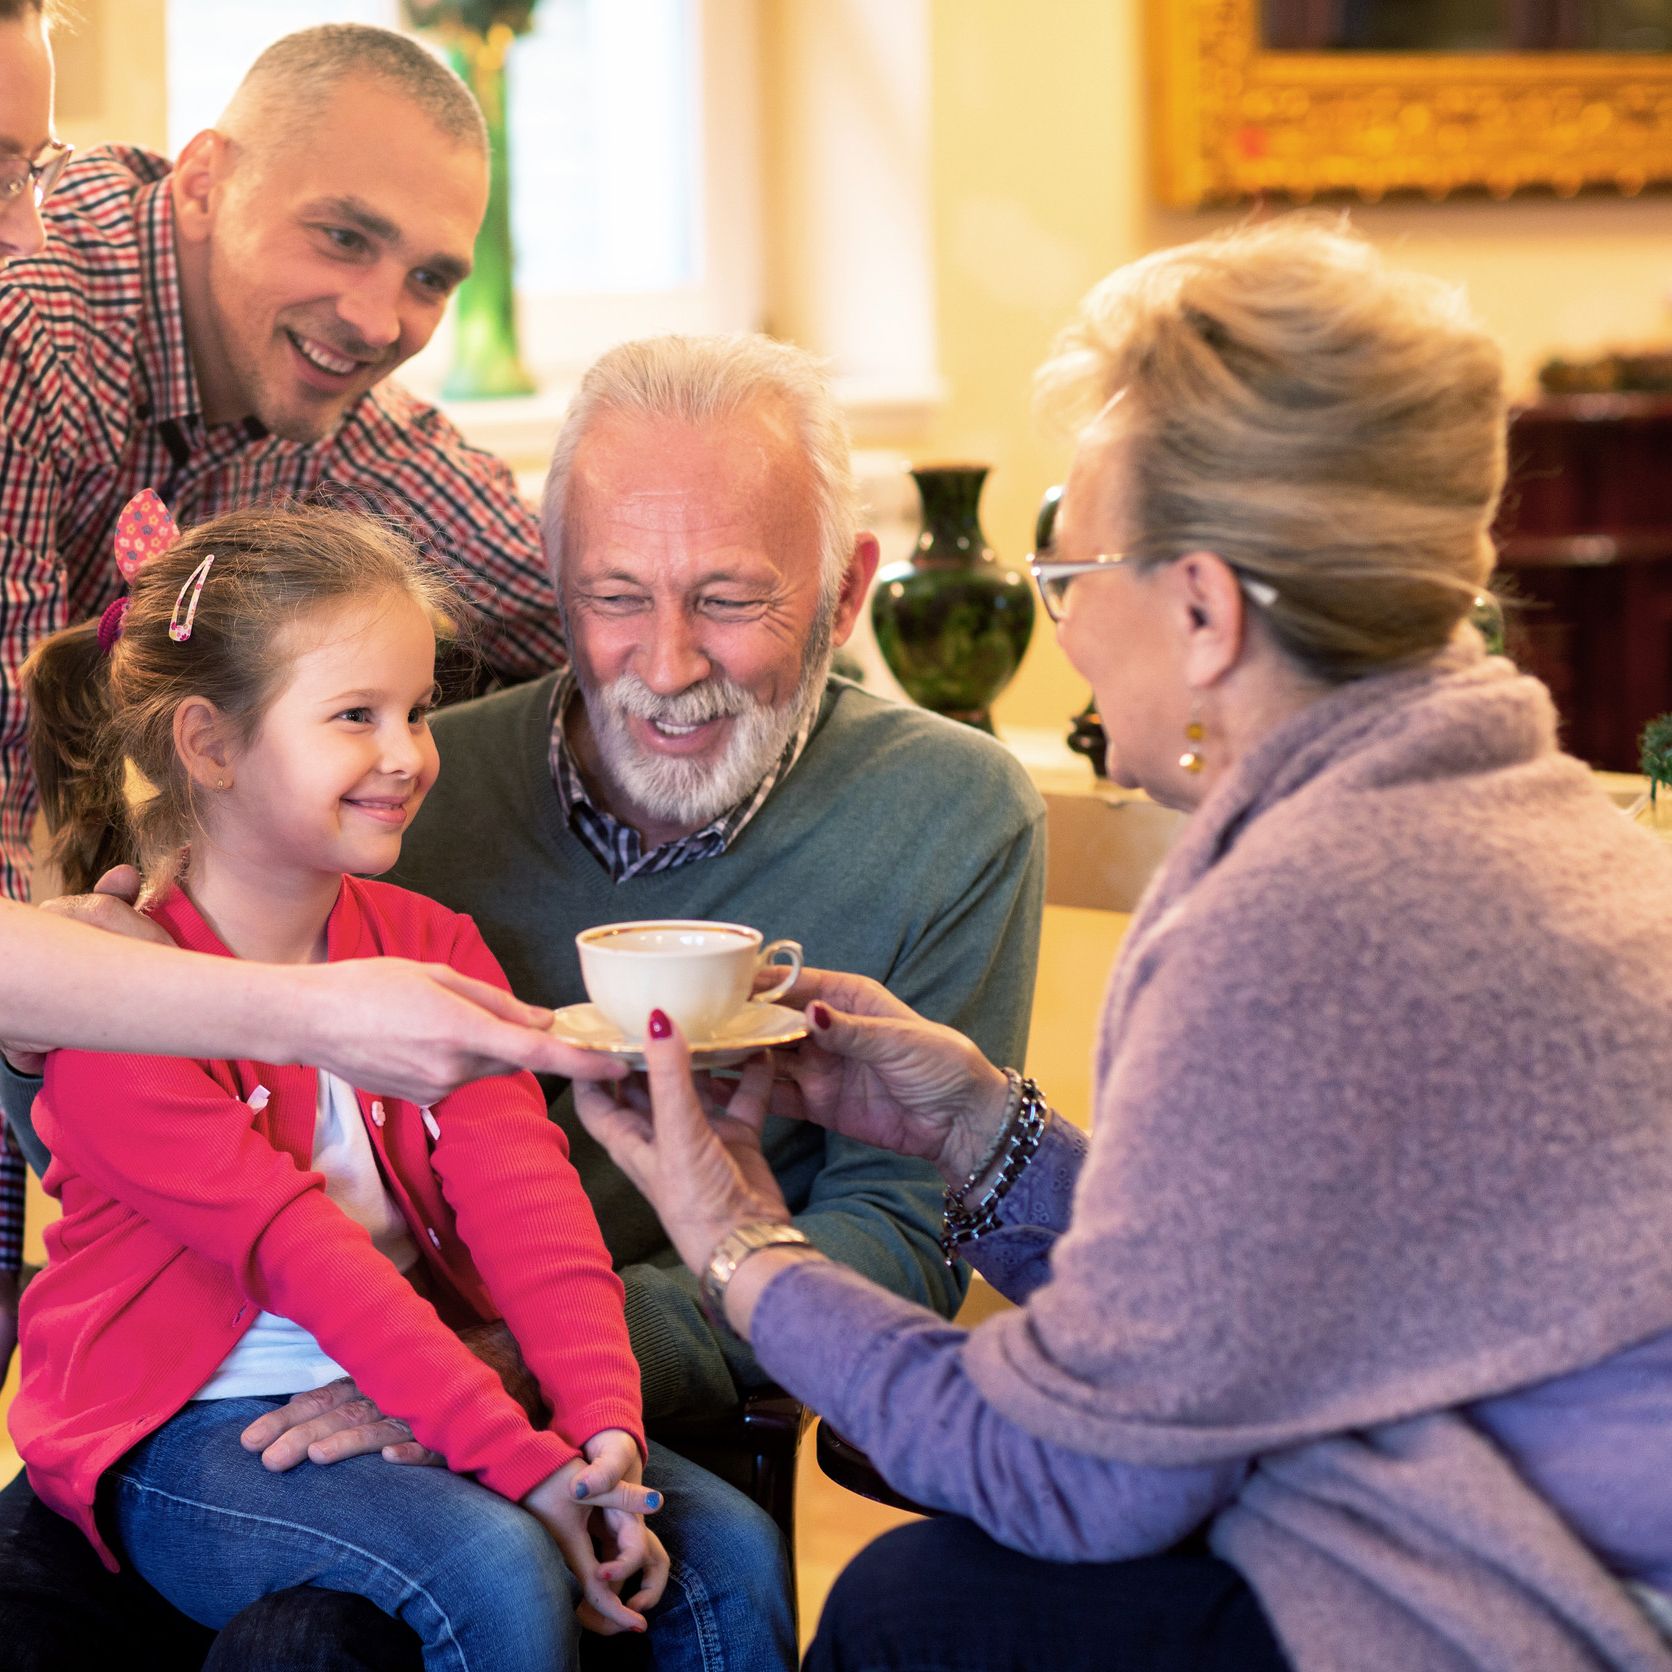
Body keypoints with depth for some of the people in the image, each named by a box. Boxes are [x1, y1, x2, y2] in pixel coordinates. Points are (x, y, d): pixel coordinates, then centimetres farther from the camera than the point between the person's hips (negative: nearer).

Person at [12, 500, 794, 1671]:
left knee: (726, 1544, -13)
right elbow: (299, 1253, -21)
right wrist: (520, 1462, -28)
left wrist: (602, 1421, -22)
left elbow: (519, 1193, -6)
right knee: (499, 1570, -30)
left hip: (409, 1395, 6)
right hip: (187, 1438, -6)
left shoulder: (432, 946, 9)